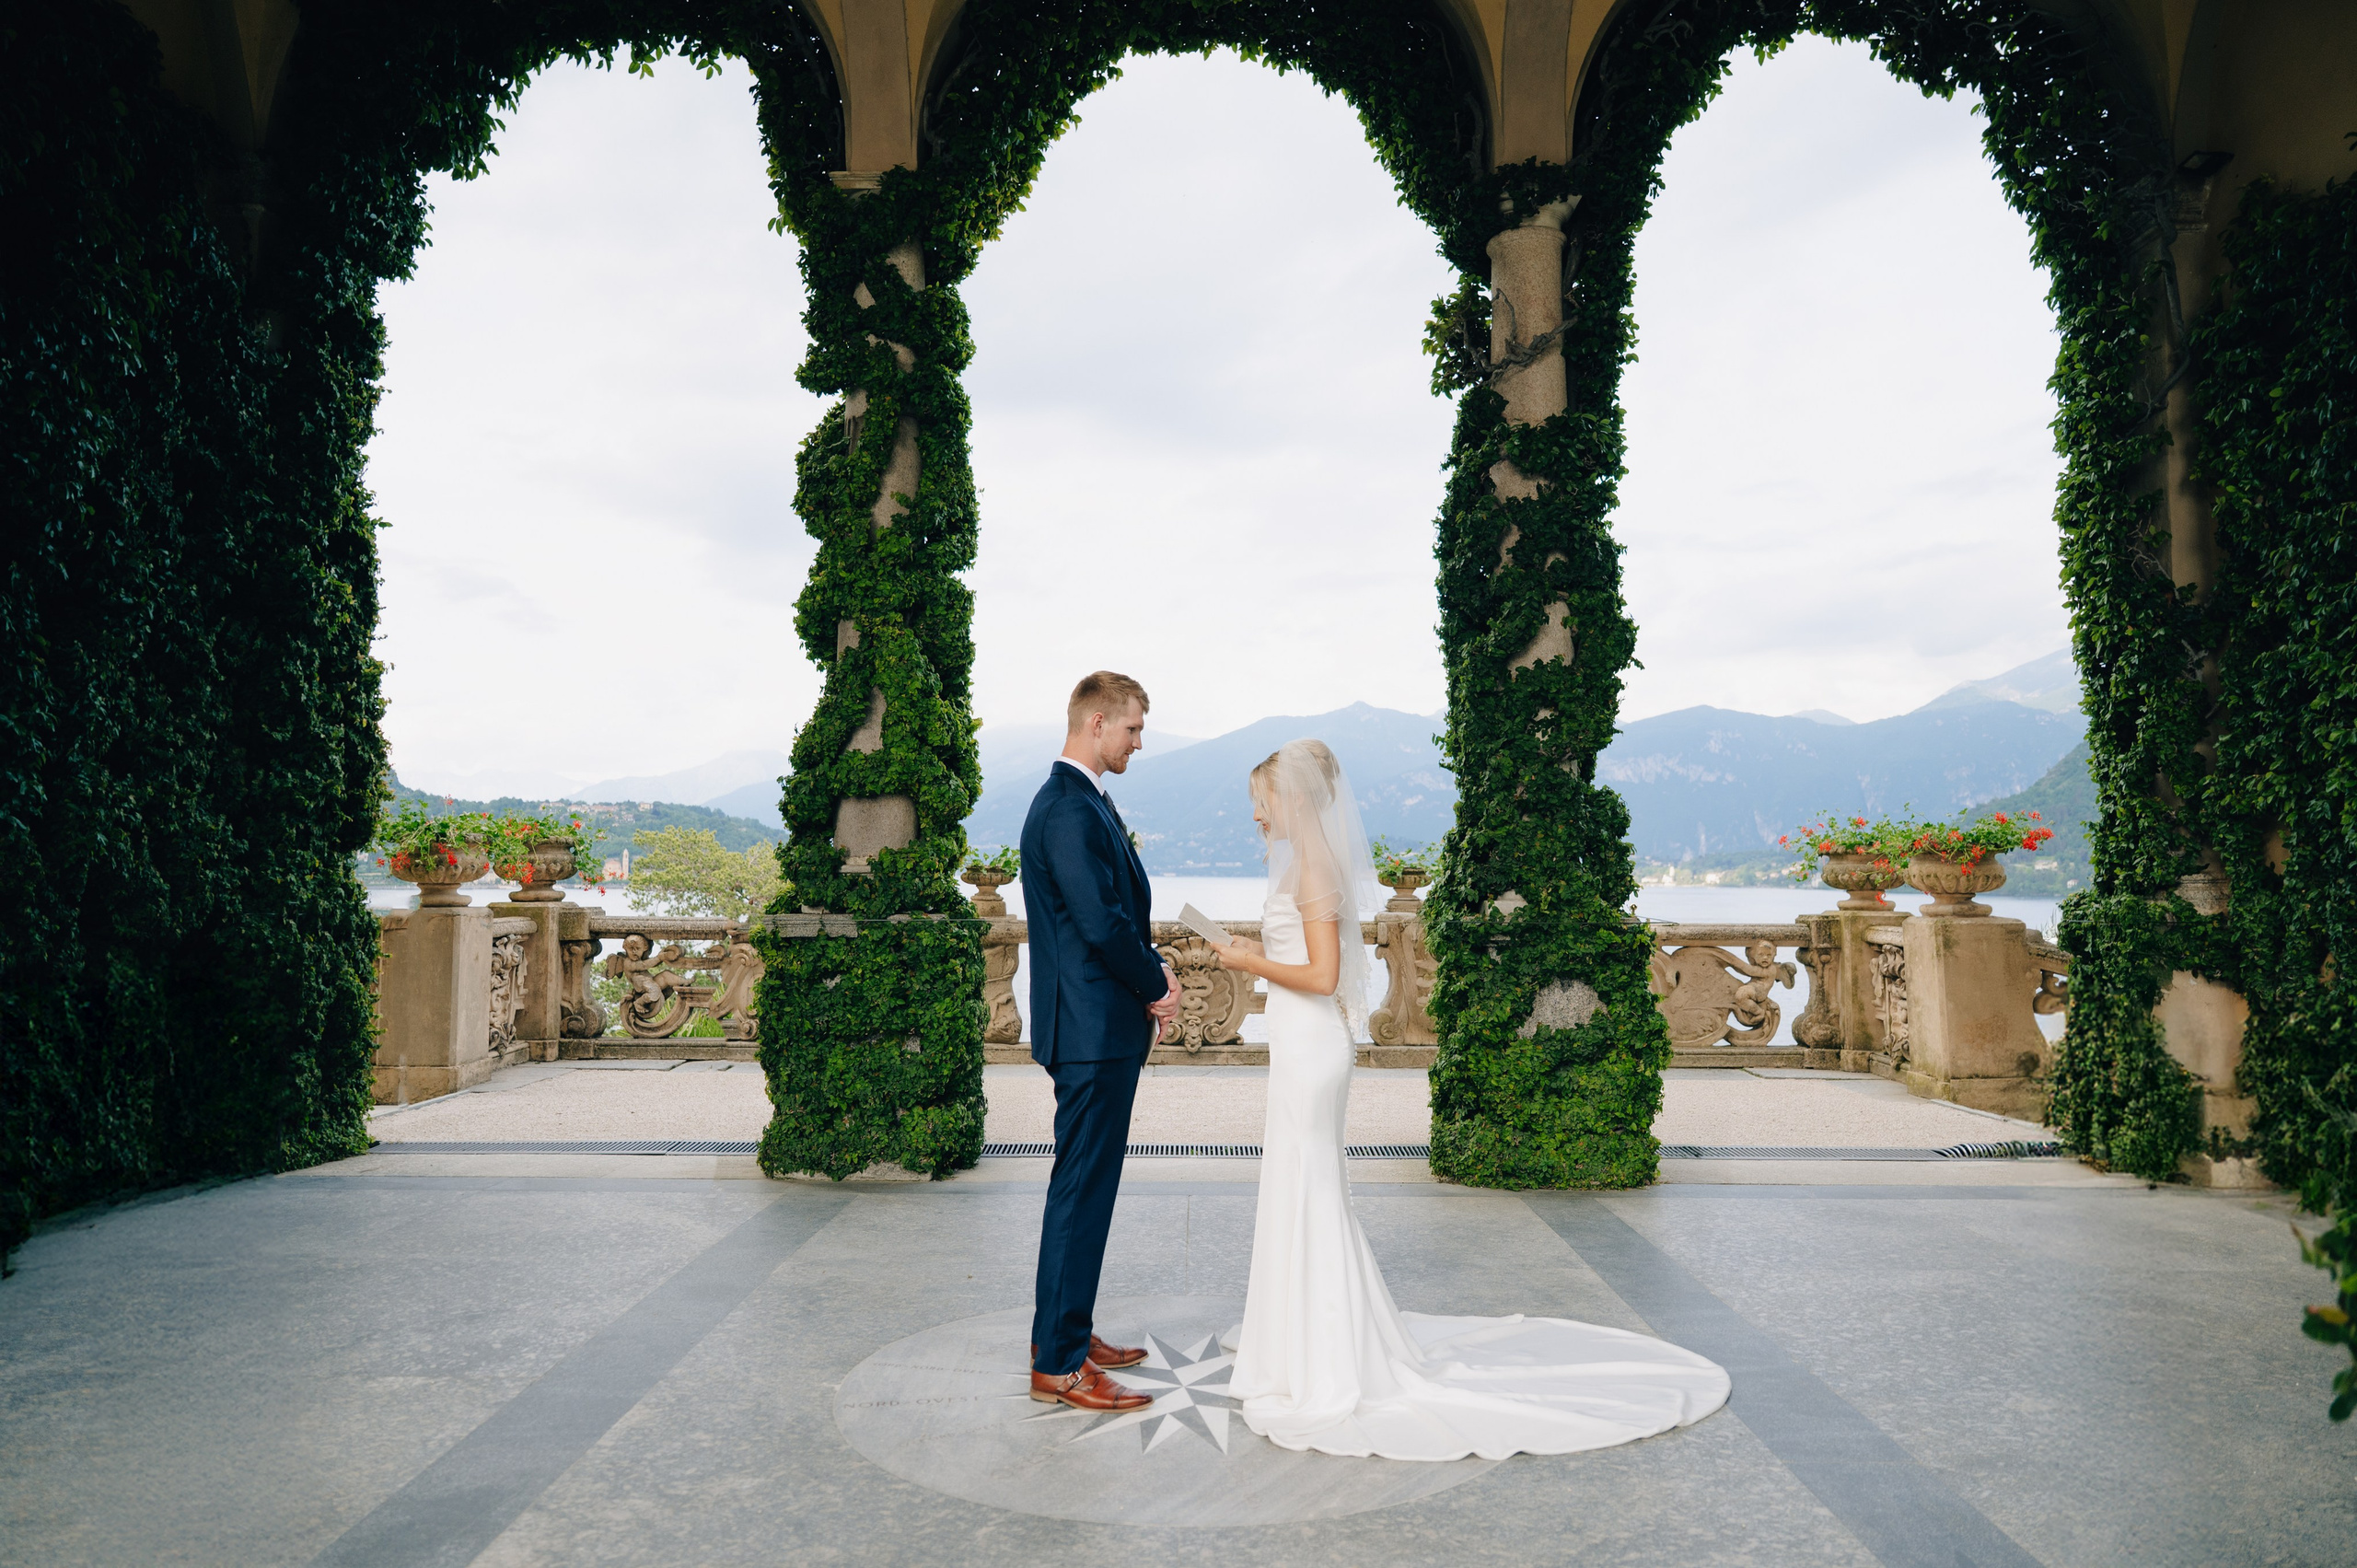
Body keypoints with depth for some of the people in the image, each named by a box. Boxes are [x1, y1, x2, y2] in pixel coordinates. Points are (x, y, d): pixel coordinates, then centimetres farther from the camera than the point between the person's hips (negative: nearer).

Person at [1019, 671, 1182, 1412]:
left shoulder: (1083, 801, 15)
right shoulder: (1068, 810, -19)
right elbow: (1100, 922, -24)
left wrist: (1153, 972, 3)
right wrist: (1158, 984, -9)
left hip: (1103, 1027, 11)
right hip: (1094, 1030, -11)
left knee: (1086, 1183, 18)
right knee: (1083, 1190, -3)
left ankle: (1064, 1331, 30)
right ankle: (1058, 1365, 6)